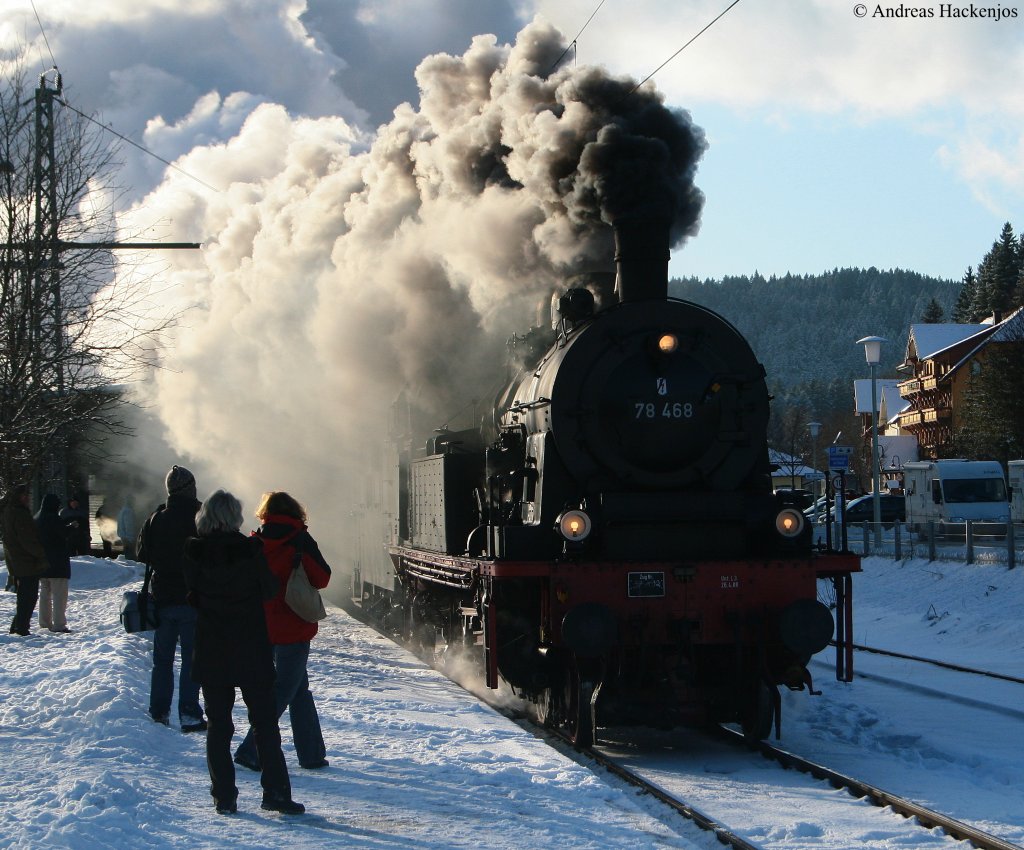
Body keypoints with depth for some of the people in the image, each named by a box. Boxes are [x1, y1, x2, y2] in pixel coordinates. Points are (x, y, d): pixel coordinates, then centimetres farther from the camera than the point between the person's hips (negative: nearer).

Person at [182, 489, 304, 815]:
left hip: (211, 650, 1)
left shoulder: (194, 552, -6)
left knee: (218, 725, 8)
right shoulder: (251, 549, -11)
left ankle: (224, 796, 5)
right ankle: (275, 791, 2)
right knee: (265, 722, 7)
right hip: (252, 650, -1)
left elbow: (192, 595, 1)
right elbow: (269, 590, -1)